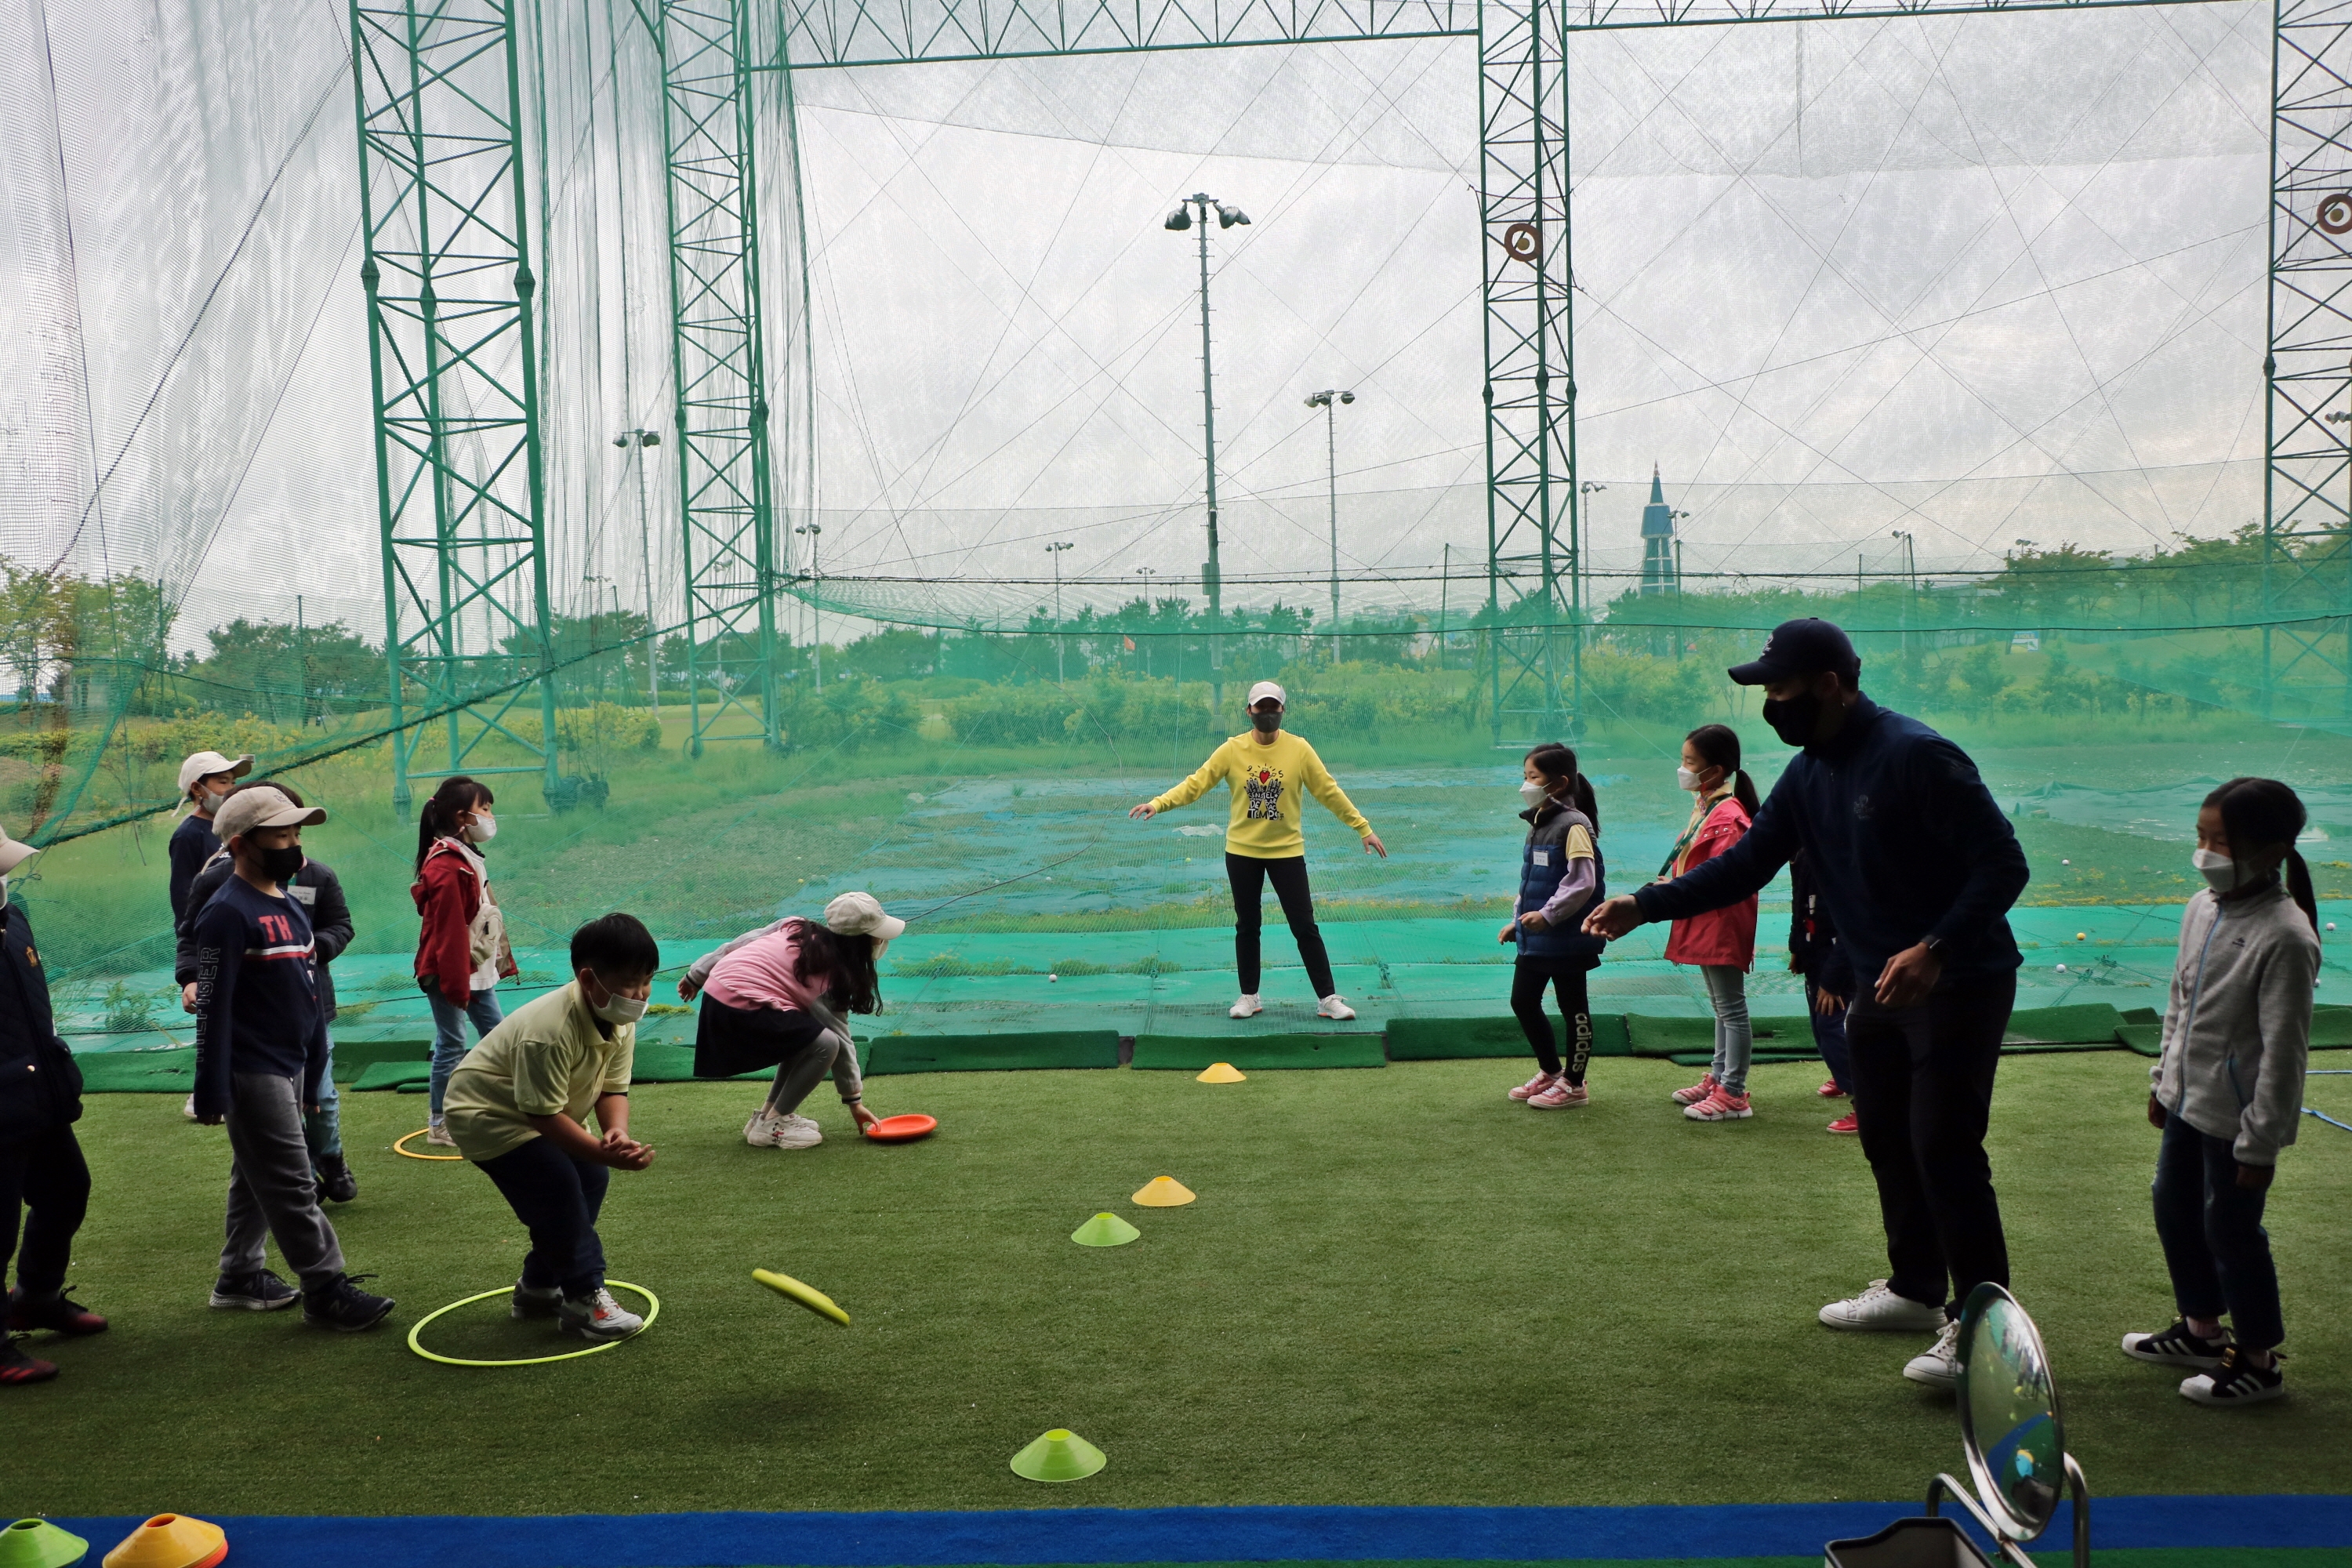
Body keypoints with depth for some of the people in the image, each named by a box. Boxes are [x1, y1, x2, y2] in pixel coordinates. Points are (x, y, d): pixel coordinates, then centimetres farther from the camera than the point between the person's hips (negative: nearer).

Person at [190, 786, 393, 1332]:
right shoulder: (228, 912, -16)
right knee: (292, 1185, -6)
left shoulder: (291, 908, 12)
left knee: (257, 1181, 17)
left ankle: (240, 1277, 28)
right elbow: (213, 1006, -18)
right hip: (253, 1073, -9)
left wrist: (314, 1074, 19)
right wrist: (212, 1092, -19)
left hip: (290, 1067, 9)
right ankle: (326, 1290, -2)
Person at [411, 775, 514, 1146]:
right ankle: (438, 1125, 10)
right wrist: (456, 983, -21)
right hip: (449, 972, -10)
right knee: (451, 1045, -1)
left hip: (477, 969, 10)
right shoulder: (446, 866, -21)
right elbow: (448, 931, -22)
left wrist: (502, 960, 18)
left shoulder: (467, 857, 10)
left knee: (496, 1035, 14)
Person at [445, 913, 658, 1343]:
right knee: (559, 1190, -20)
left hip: (540, 1115, 9)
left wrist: (617, 1133, -29)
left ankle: (539, 1287, 21)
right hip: (486, 1114, -9)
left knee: (591, 1179, 4)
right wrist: (606, 1153, -37)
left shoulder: (621, 1023, -11)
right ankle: (584, 1299, -7)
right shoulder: (549, 1031, -37)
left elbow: (613, 1090, -8)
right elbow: (545, 1114, -33)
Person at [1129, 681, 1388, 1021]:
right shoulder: (1232, 750, -5)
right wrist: (1159, 803, -21)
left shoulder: (1299, 750, -6)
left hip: (1287, 850, -1)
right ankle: (1249, 997, 24)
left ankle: (1329, 999, 7)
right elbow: (1195, 784, -8)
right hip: (1242, 851, 1)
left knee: (1305, 926, -1)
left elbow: (1329, 792, -1)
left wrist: (1364, 828, -1)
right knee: (1247, 926, 10)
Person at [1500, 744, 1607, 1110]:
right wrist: (1517, 920, 18)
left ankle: (1574, 1083, 17)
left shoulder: (1574, 825, -17)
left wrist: (1548, 915, -22)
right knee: (1523, 1001, 14)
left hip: (1567, 938, -9)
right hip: (1534, 938, 9)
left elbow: (1583, 882, -23)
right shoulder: (1538, 823, 11)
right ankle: (1550, 1071, 31)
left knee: (1573, 1007, 5)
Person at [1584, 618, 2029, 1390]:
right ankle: (1915, 1290, 32)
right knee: (1886, 1138, 16)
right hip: (1880, 983, 9)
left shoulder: (1915, 755, -21)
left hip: (1960, 980, -9)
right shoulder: (1809, 773, 5)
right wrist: (1645, 906, 1)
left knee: (1944, 1147, -9)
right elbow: (1747, 862, 9)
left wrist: (1934, 948, -32)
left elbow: (2004, 862, -21)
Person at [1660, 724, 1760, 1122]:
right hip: (1704, 923, 11)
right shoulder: (1705, 806, 12)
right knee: (1720, 1006, 19)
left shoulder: (1728, 817, -20)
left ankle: (1733, 1094, 1)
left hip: (1723, 925, -11)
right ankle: (1718, 1078, 30)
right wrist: (1669, 885, 5)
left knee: (1731, 1008, -4)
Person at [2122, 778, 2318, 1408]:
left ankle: (2258, 1362, 22)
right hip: (2188, 1100, 8)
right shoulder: (2203, 907, 1)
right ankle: (2202, 1331, 38)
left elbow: (2283, 1050, -20)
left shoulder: (2284, 937, -23)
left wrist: (2261, 1142, -17)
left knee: (2230, 1229, 3)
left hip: (2236, 1118, -8)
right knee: (2174, 1208, 19)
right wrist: (2163, 1079, 18)